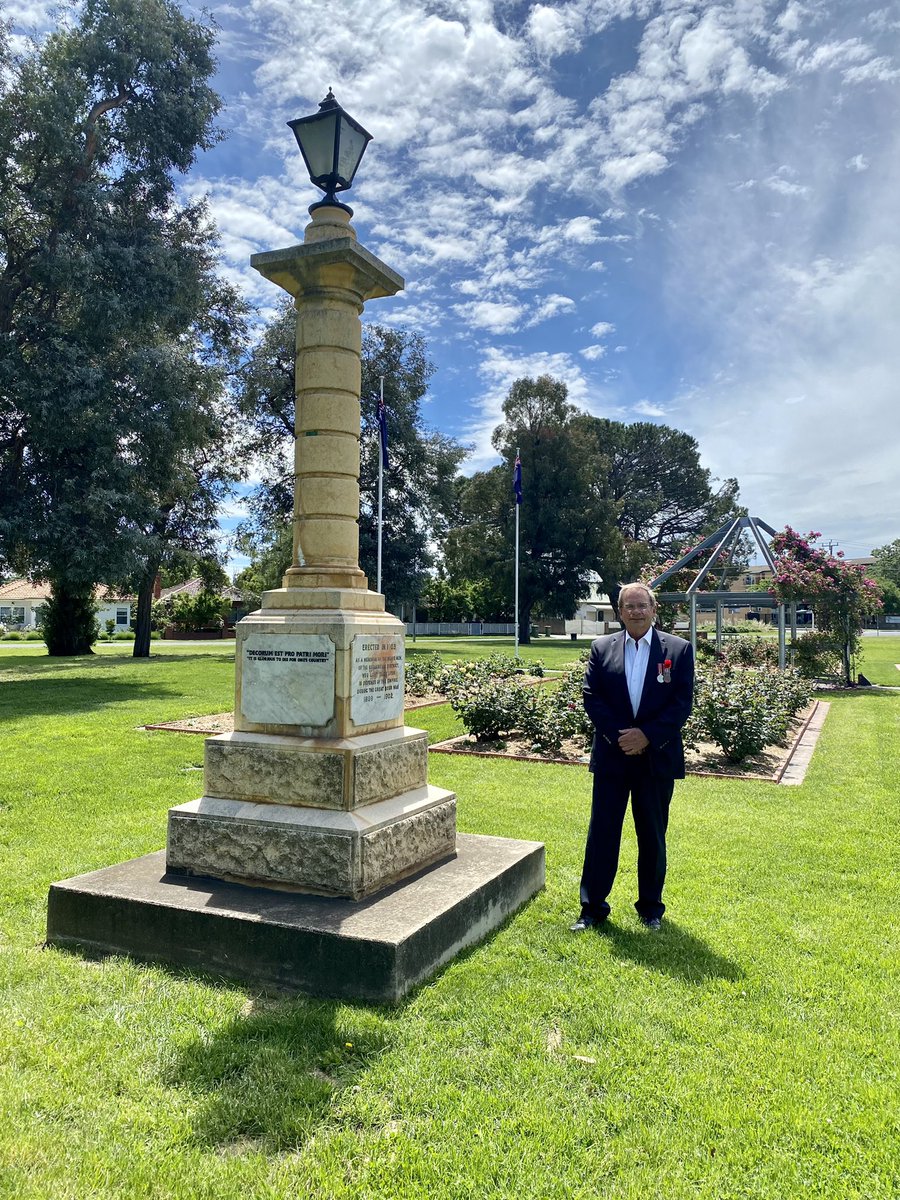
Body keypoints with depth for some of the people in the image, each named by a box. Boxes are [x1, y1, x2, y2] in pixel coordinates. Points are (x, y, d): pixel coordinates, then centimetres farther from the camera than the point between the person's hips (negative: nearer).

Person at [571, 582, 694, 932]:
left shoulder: (679, 649, -1)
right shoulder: (602, 648, 2)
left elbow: (682, 703, -6)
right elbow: (591, 697, -2)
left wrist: (646, 735, -16)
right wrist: (619, 736, -13)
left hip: (657, 757, 0)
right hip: (611, 757, 1)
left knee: (653, 835, 12)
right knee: (601, 832, 5)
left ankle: (651, 906, 28)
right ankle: (592, 907, 17)